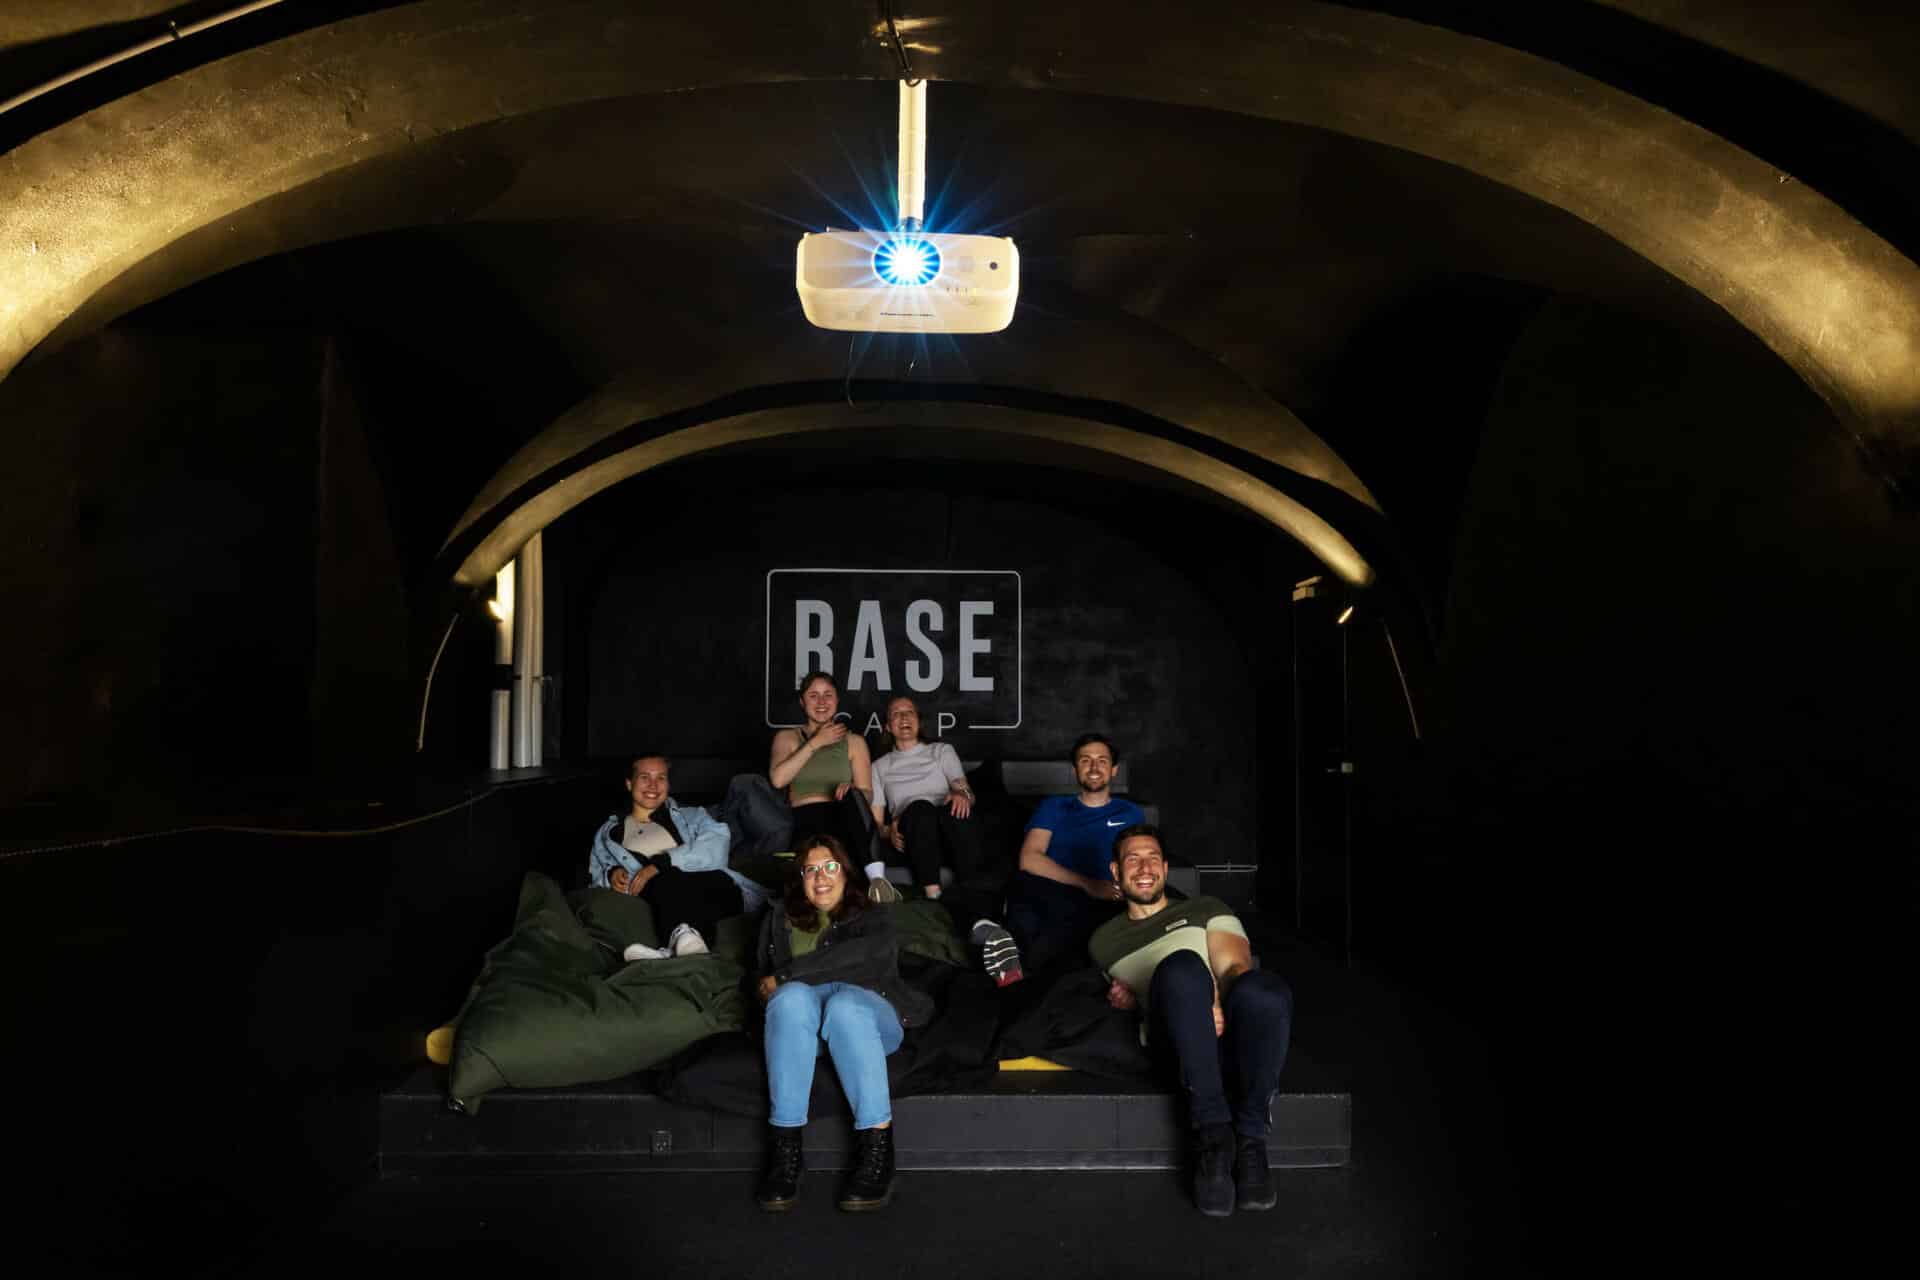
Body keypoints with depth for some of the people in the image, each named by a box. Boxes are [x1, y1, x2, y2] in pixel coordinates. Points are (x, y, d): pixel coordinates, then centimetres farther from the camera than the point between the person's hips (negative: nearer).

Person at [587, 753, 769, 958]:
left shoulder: (690, 815, 25)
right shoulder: (609, 831, 30)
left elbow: (716, 846, 4)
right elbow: (594, 876, 22)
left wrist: (660, 864, -8)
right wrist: (611, 874, -3)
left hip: (710, 891, 0)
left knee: (720, 881, -39)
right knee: (666, 881, -38)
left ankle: (673, 952, -54)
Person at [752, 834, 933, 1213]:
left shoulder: (872, 918, 20)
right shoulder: (780, 921, 30)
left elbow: (861, 954, -3)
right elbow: (761, 972, 19)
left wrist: (784, 975, -8)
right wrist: (785, 985, -5)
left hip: (864, 1002, -1)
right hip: (805, 1003, 1)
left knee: (843, 1006, -37)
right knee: (791, 998, -35)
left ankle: (877, 1150, -40)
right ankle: (785, 1148, -40)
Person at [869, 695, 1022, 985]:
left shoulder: (942, 751, 30)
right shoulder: (879, 766, 31)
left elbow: (966, 790, 12)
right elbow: (875, 820, 22)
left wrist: (962, 795, -14)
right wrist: (889, 832, -3)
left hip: (950, 832, 0)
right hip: (913, 839, 0)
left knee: (955, 809, -39)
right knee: (920, 808, -38)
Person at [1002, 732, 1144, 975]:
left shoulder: (1130, 814, 23)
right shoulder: (1053, 807, 20)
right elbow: (1029, 859, 3)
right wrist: (1088, 885, -9)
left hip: (1102, 908, 1)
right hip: (1051, 899, -1)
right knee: (1023, 882, -38)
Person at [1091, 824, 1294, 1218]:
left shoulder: (1205, 909, 27)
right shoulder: (1104, 941, 32)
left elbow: (1235, 967, 9)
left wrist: (1215, 1004, -14)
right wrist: (1128, 999, 9)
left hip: (1230, 1028, 0)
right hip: (1177, 1044, 0)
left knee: (1263, 990, -39)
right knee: (1182, 967, -37)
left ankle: (1250, 1139, -24)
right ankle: (1211, 1131, -33)